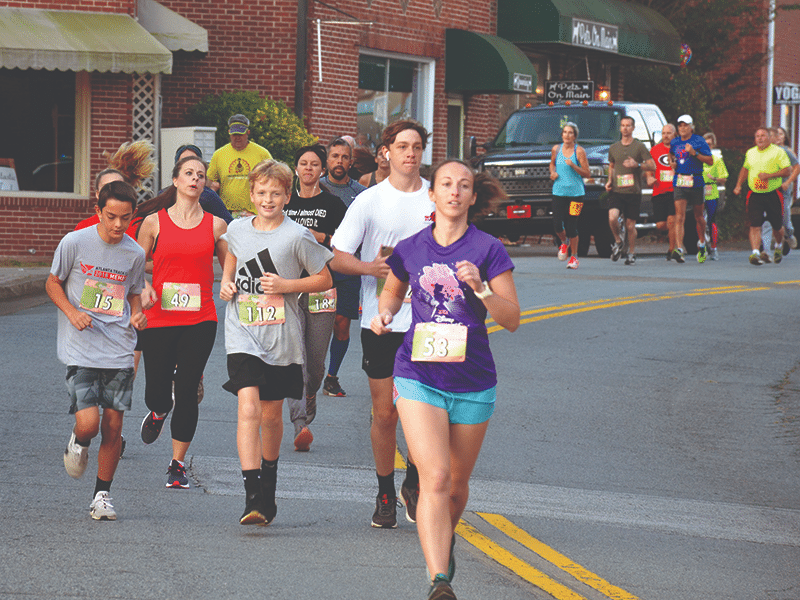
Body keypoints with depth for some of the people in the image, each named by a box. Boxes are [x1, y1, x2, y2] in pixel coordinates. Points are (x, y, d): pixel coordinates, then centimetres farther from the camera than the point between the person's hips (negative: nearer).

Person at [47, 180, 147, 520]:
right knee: (88, 424, -15)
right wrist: (72, 313, -12)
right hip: (80, 350, -3)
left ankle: (102, 495, 18)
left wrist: (137, 315, -3)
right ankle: (78, 442, 23)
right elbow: (53, 284, 5)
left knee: (113, 426, 1)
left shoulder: (135, 253, 4)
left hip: (119, 352, 3)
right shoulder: (74, 243, -6)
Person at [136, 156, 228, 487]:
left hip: (200, 321, 0)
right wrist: (144, 289, -9)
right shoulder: (154, 222, 4)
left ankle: (178, 463, 12)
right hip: (159, 319, 0)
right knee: (158, 391, -1)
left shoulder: (215, 225, 6)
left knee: (187, 392, -2)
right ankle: (158, 413, 39)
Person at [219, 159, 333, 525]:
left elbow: (325, 280, 0)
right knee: (248, 408, -16)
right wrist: (226, 282, 8)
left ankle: (268, 486, 37)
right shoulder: (238, 229, 4)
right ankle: (253, 497, -23)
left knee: (271, 414, 12)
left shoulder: (297, 236, -6)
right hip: (243, 334, 1)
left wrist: (286, 285, -13)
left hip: (281, 337, -1)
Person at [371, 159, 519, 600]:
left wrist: (481, 288, -21)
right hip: (419, 377, -1)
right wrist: (384, 313, 1)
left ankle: (443, 541, 46)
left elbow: (512, 319, -5)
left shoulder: (487, 250, -3)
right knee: (434, 478, -17)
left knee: (457, 484, 15)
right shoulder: (410, 250, 3)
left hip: (472, 381, 1)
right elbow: (392, 292, 23)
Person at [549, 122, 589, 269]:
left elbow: (586, 173, -2)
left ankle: (574, 257, 12)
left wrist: (573, 166, -17)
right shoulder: (556, 149, 8)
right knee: (557, 223, -9)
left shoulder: (579, 151, -2)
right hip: (559, 192, 3)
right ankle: (564, 243, 25)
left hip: (576, 192, -3)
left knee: (572, 226, -4)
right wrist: (553, 172, 6)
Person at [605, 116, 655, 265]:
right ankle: (618, 241, 6)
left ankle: (632, 254, 19)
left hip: (633, 192, -2)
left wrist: (637, 165, -17)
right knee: (612, 217, -21)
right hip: (616, 191, 2)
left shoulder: (639, 147, 0)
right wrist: (609, 181, 9)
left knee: (630, 225, 1)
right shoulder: (614, 148, 11)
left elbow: (652, 166, -1)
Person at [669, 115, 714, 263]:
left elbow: (710, 161, -7)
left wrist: (695, 153, -18)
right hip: (679, 182, 2)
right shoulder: (674, 142, 10)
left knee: (698, 216, 12)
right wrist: (671, 162, 9)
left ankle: (702, 244, 35)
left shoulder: (699, 141, -3)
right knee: (679, 217, -12)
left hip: (695, 182, -2)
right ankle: (679, 249, -22)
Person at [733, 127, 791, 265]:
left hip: (773, 195, -2)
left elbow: (787, 170, -10)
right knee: (754, 226, -14)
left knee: (777, 226, 11)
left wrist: (769, 175, -20)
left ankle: (779, 247, 40)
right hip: (754, 195, 2)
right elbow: (745, 169, 28)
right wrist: (738, 185, 17)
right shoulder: (750, 153, 11)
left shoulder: (778, 152, -3)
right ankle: (755, 253, -22)